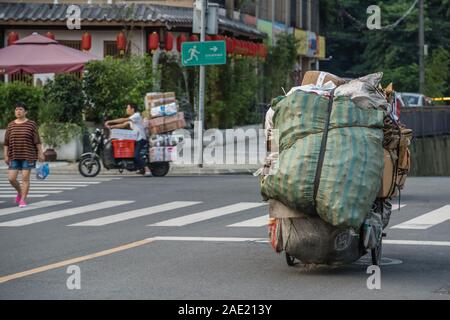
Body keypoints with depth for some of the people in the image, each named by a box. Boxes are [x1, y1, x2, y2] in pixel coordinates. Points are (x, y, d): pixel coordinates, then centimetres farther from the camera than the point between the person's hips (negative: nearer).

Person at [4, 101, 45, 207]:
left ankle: (23, 200, 2)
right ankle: (20, 192, 25)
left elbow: (37, 140, -3)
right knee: (11, 178, -3)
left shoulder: (31, 124, -3)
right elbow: (6, 142, 6)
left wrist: (40, 153, -8)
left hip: (28, 156, -3)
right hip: (14, 156, 3)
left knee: (25, 178, -6)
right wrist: (6, 156, 1)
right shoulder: (11, 125, 4)